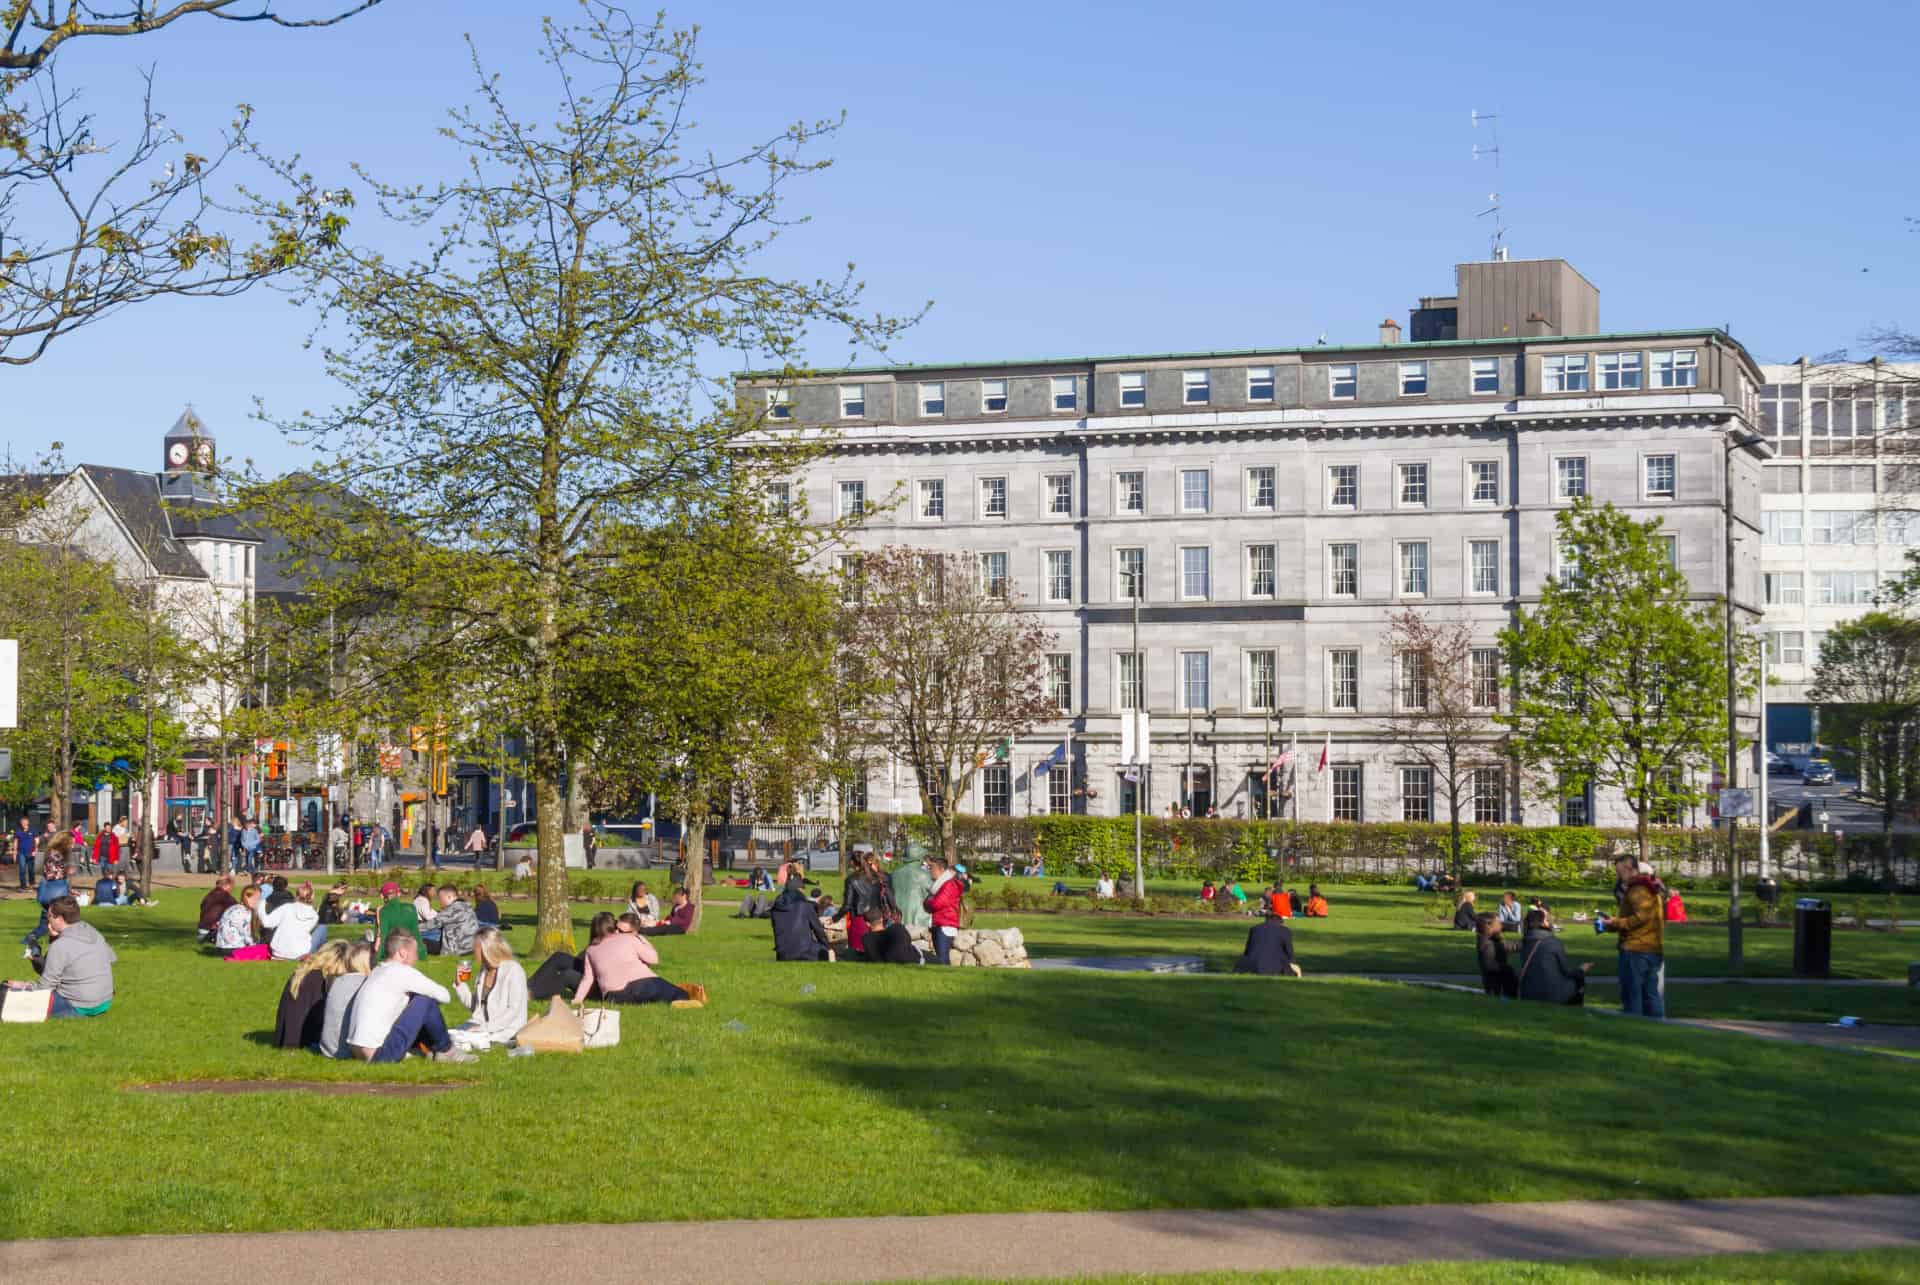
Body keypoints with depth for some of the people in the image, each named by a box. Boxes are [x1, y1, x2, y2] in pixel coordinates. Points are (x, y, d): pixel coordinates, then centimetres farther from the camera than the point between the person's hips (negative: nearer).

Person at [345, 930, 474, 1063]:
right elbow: (444, 996, -5)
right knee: (426, 1001, -4)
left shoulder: (377, 971, 15)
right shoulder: (401, 971, -9)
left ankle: (431, 1047, 20)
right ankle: (445, 1050, 11)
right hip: (379, 1054, -9)